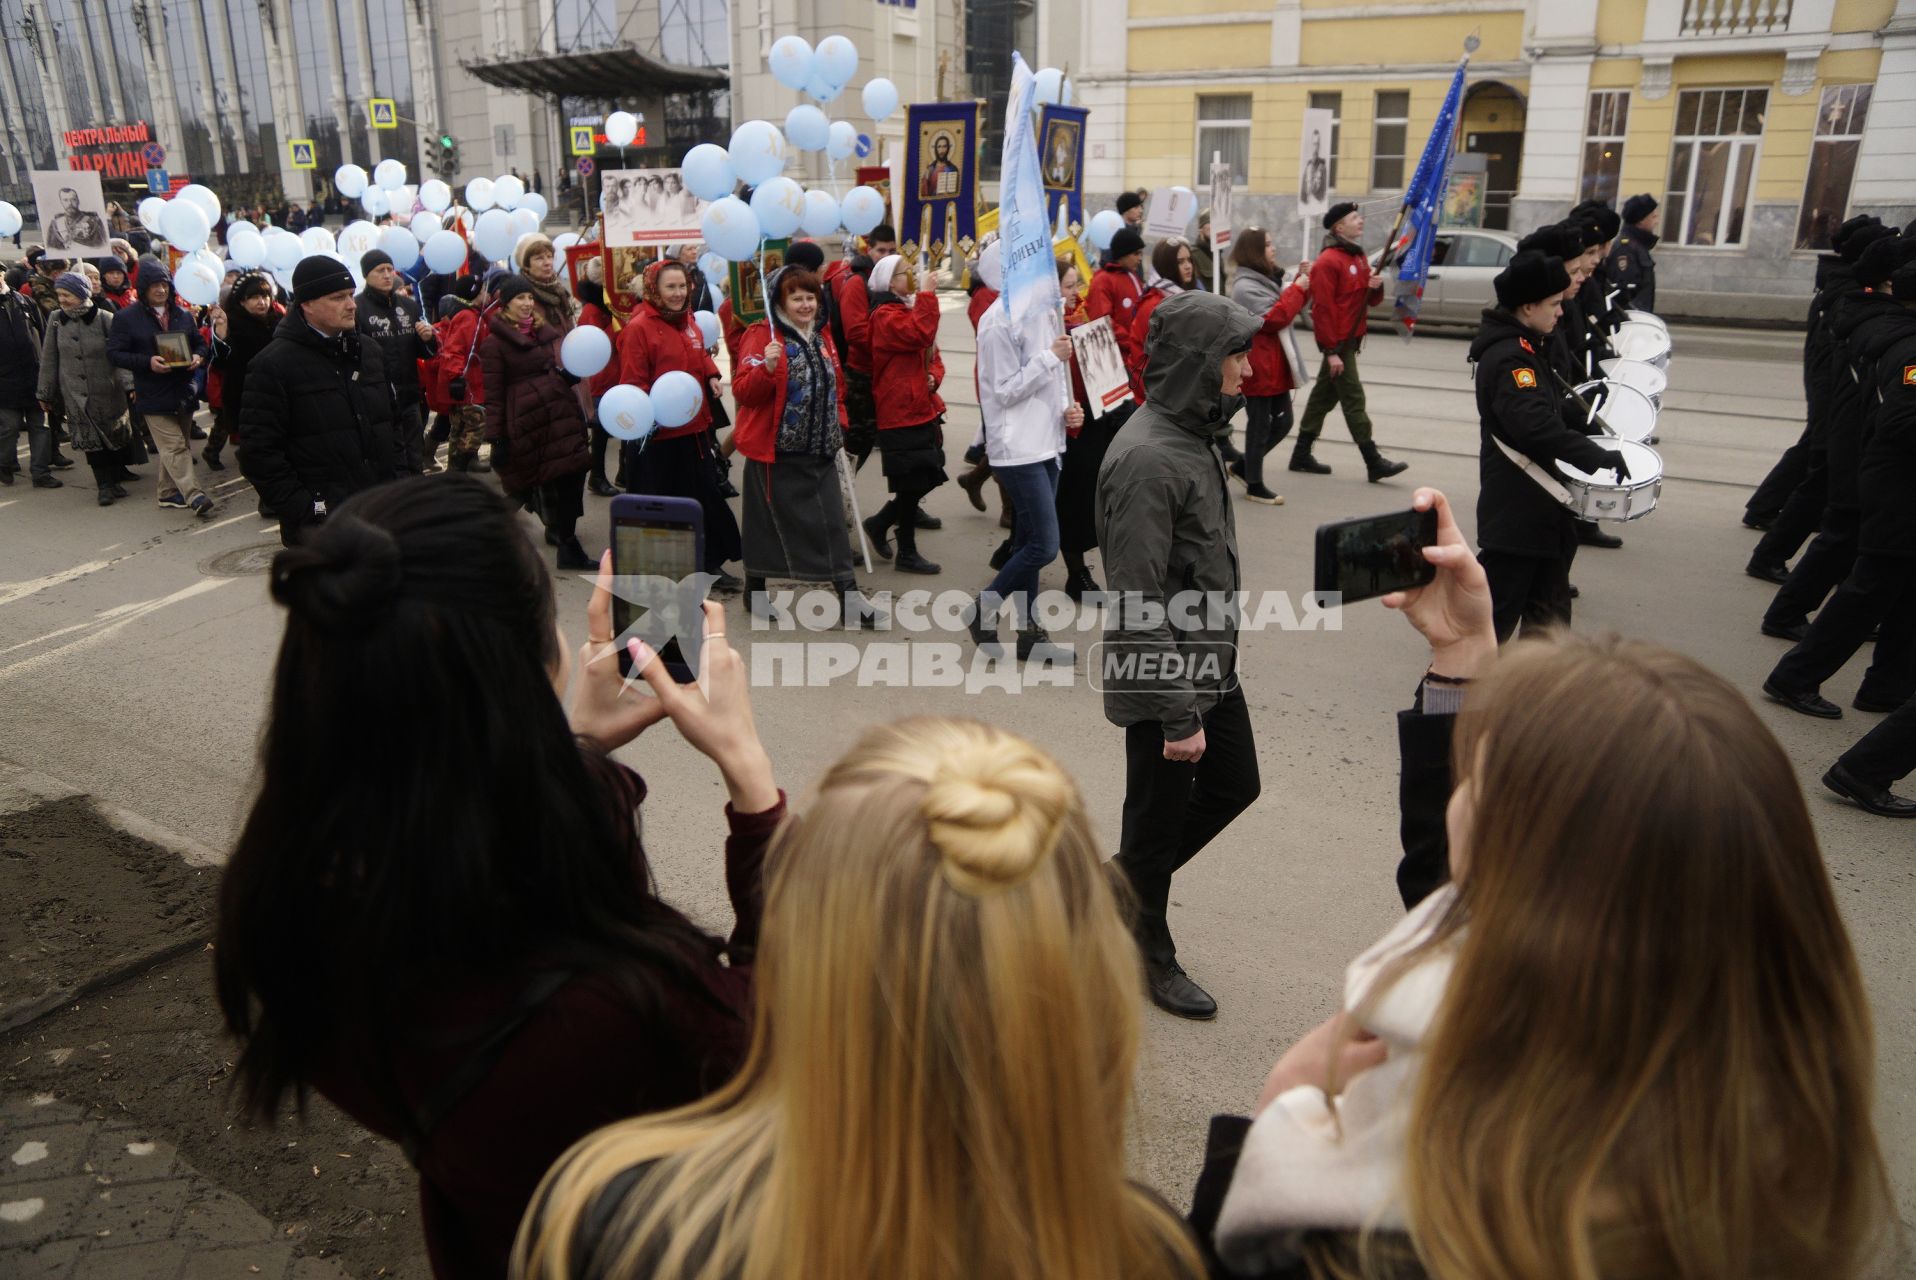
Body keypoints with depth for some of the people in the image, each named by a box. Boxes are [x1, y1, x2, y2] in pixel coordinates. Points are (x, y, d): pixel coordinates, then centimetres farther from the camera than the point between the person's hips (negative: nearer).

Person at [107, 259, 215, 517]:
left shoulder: (183, 315, 10)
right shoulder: (126, 318, -3)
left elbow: (200, 342, 21)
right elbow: (114, 353, -5)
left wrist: (198, 356, -3)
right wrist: (148, 362, -19)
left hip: (184, 392, 5)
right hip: (153, 397, -5)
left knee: (173, 447, 14)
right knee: (174, 447, -11)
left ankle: (169, 493, 25)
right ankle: (194, 496, -17)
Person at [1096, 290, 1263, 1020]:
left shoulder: (1194, 434, 7)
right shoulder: (1147, 458, -24)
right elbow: (1138, 604, -25)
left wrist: (1213, 669, 19)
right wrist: (1178, 715, -22)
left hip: (1211, 666, 9)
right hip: (1163, 682, -9)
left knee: (1234, 786, 21)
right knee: (1159, 818, 8)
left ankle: (1122, 881, 37)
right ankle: (1149, 956, 31)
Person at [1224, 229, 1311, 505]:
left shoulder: (1266, 279, 13)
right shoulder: (1245, 286, -17)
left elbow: (1289, 307, 19)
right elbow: (1274, 318, -23)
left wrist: (1303, 281, 6)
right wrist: (1297, 288, -14)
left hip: (1275, 365, 9)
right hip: (1259, 367, -9)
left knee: (1283, 422, 13)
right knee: (1260, 426, 0)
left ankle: (1243, 467, 25)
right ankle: (1254, 485, 12)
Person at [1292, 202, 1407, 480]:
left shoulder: (1359, 258, 16)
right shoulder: (1328, 262, -13)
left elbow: (1371, 301, 22)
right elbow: (1322, 308, -18)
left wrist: (1376, 287, -3)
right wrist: (1331, 351, -22)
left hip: (1350, 339, 9)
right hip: (1338, 341, -9)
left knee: (1325, 396, 12)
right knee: (1354, 399, -8)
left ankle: (1302, 455, 19)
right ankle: (1374, 462, -7)